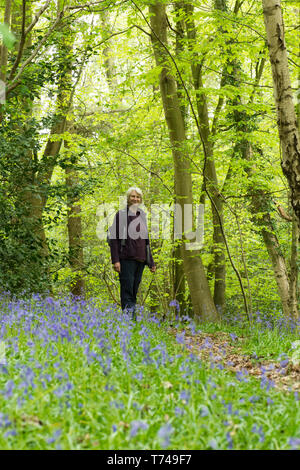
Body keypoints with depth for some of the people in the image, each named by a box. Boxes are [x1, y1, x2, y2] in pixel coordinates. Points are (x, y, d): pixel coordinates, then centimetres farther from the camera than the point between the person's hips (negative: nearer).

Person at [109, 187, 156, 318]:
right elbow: (114, 238, -5)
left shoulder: (142, 216, 16)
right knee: (127, 289, -10)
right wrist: (115, 260, -15)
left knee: (135, 291, 8)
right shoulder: (121, 214, 0)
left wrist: (151, 262, 20)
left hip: (140, 259, 5)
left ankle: (134, 317, 12)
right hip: (126, 258, -5)